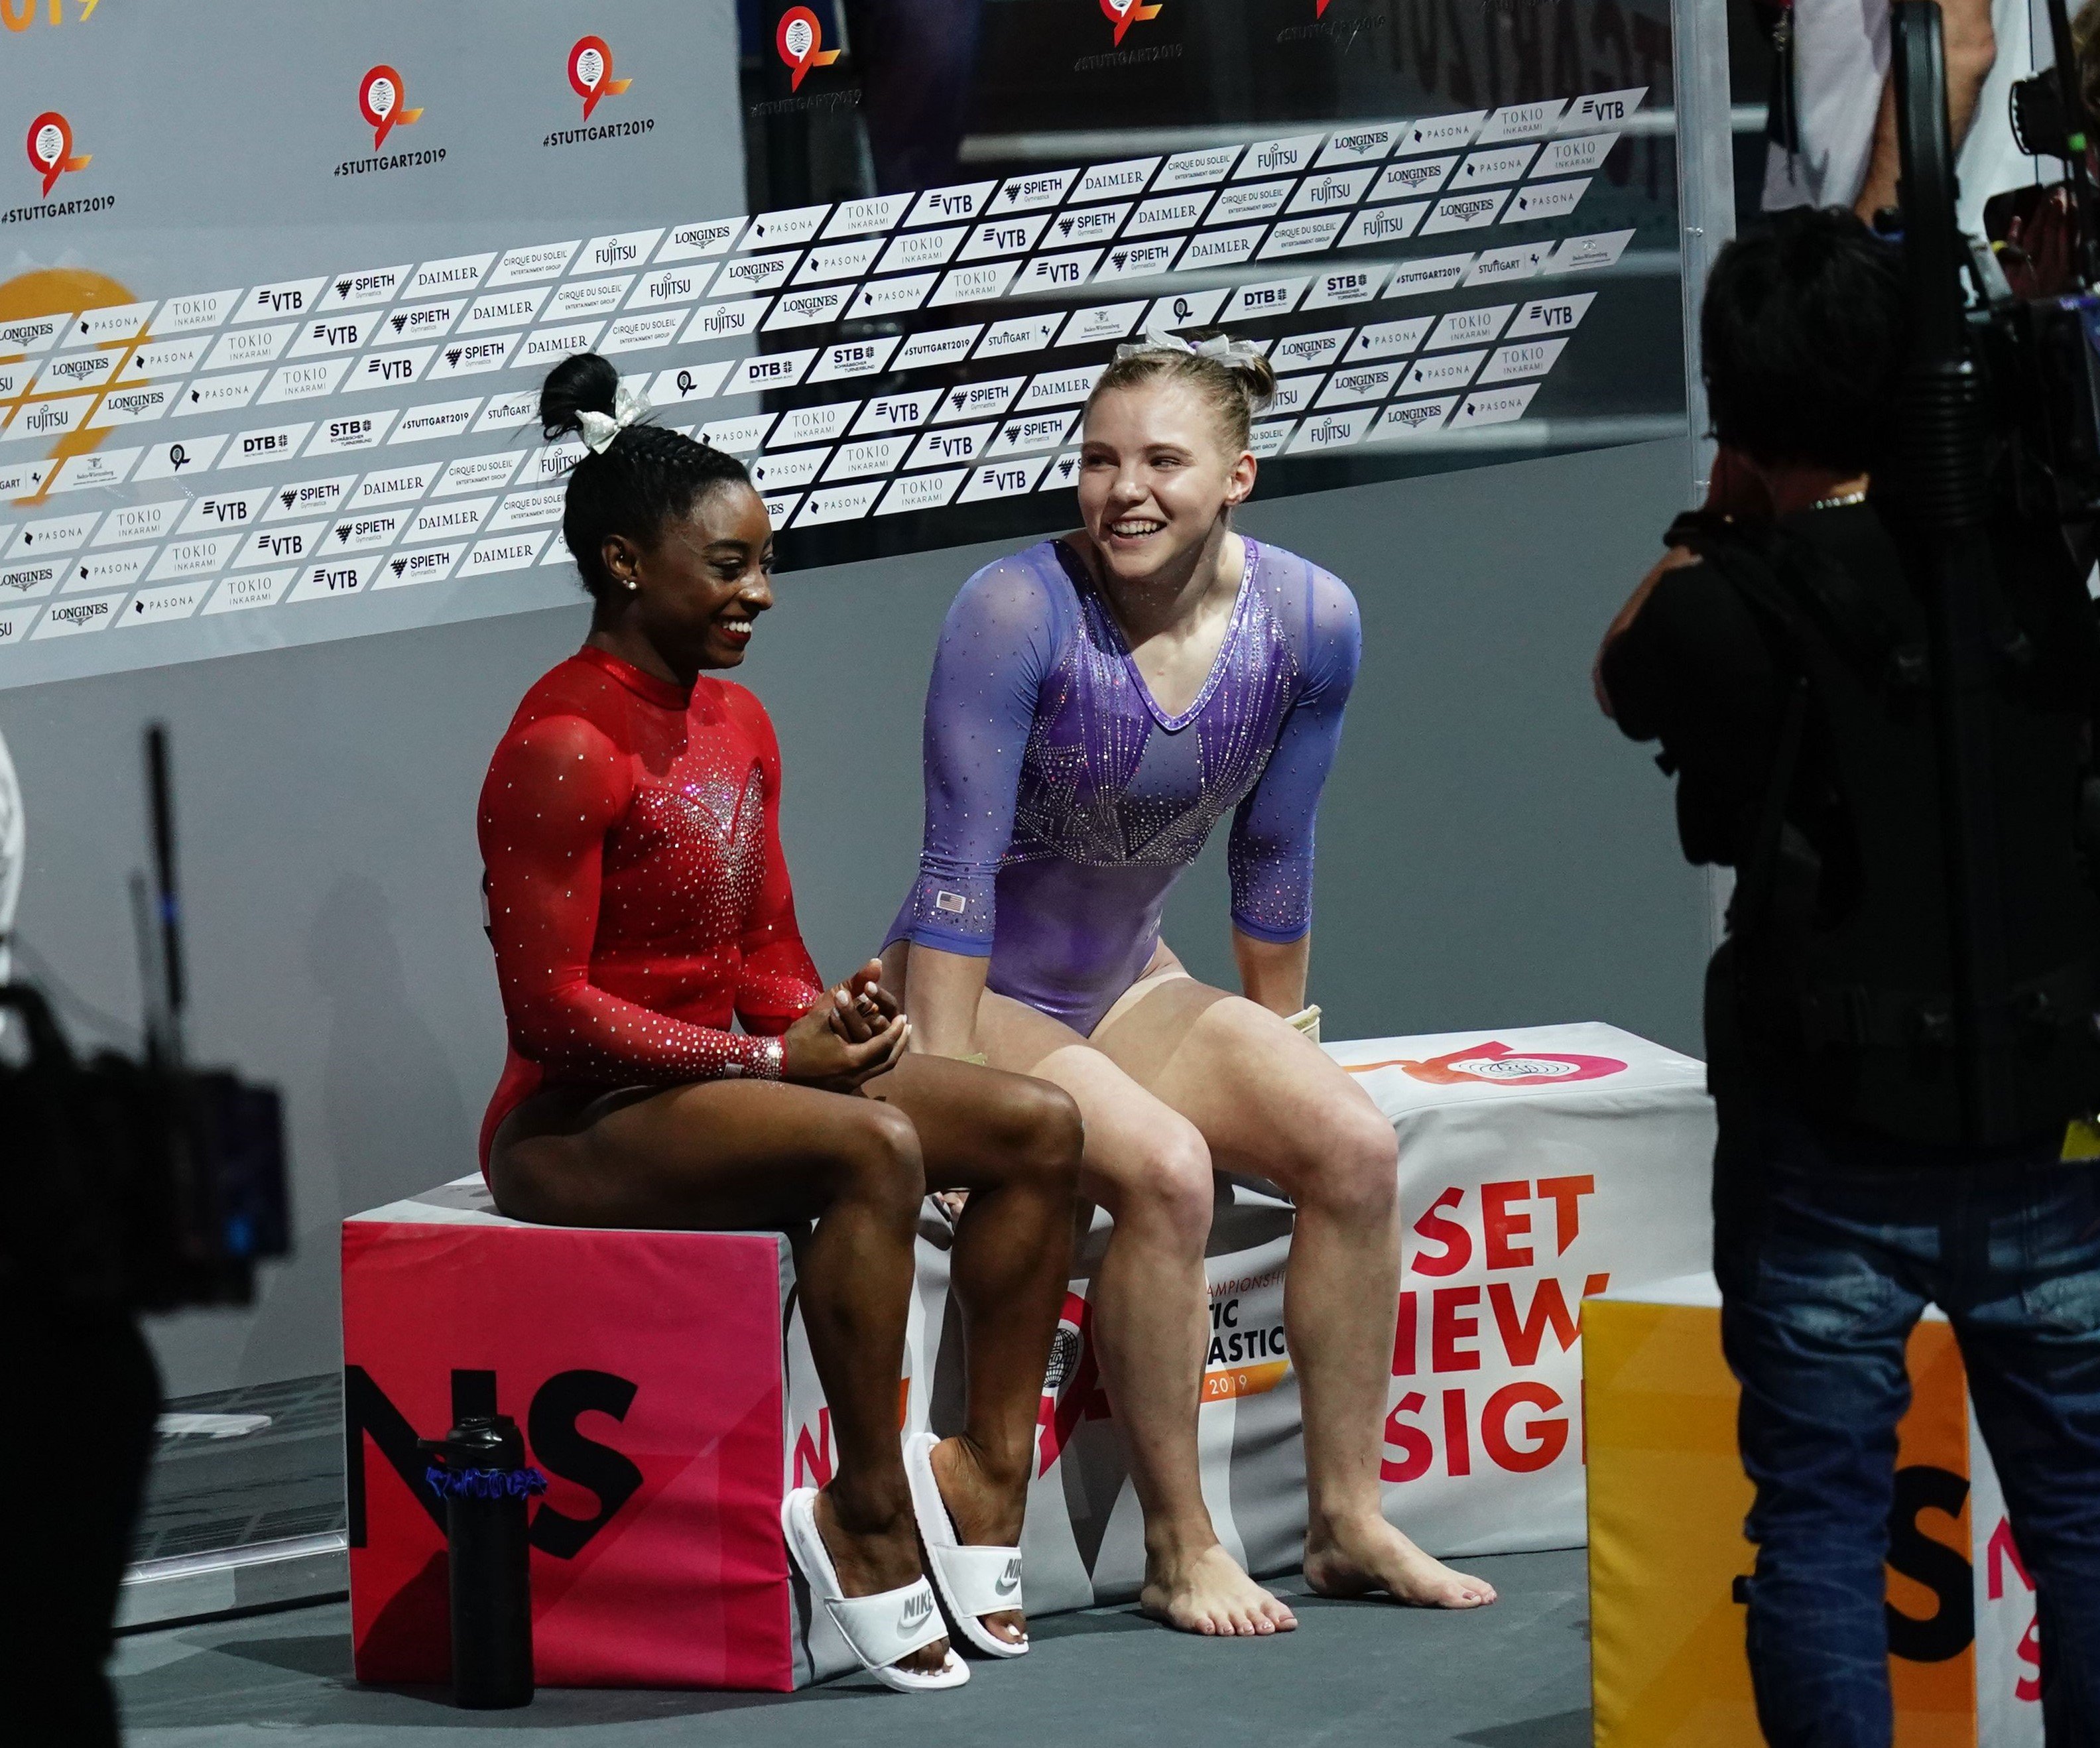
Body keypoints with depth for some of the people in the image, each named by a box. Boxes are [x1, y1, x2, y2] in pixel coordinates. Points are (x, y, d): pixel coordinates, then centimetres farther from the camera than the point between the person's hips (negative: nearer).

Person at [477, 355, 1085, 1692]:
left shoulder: (738, 724, 12)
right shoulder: (564, 746, -17)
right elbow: (549, 1008, -20)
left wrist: (832, 1017, -8)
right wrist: (770, 1060, -20)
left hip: (728, 1071, 9)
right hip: (576, 1127, -9)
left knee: (1040, 1126, -5)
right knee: (873, 1149, -34)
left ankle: (990, 1466, -7)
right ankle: (871, 1517, -25)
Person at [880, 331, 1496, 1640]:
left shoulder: (1309, 622, -9)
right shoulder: (1020, 612, -22)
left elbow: (1274, 861, 5)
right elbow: (959, 870, -21)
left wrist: (1270, 1061, 15)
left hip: (1126, 987, 6)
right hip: (976, 993, -5)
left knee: (1355, 1146, -15)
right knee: (1164, 1167, -30)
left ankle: (1347, 1521, -6)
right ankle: (1179, 1549, -19)